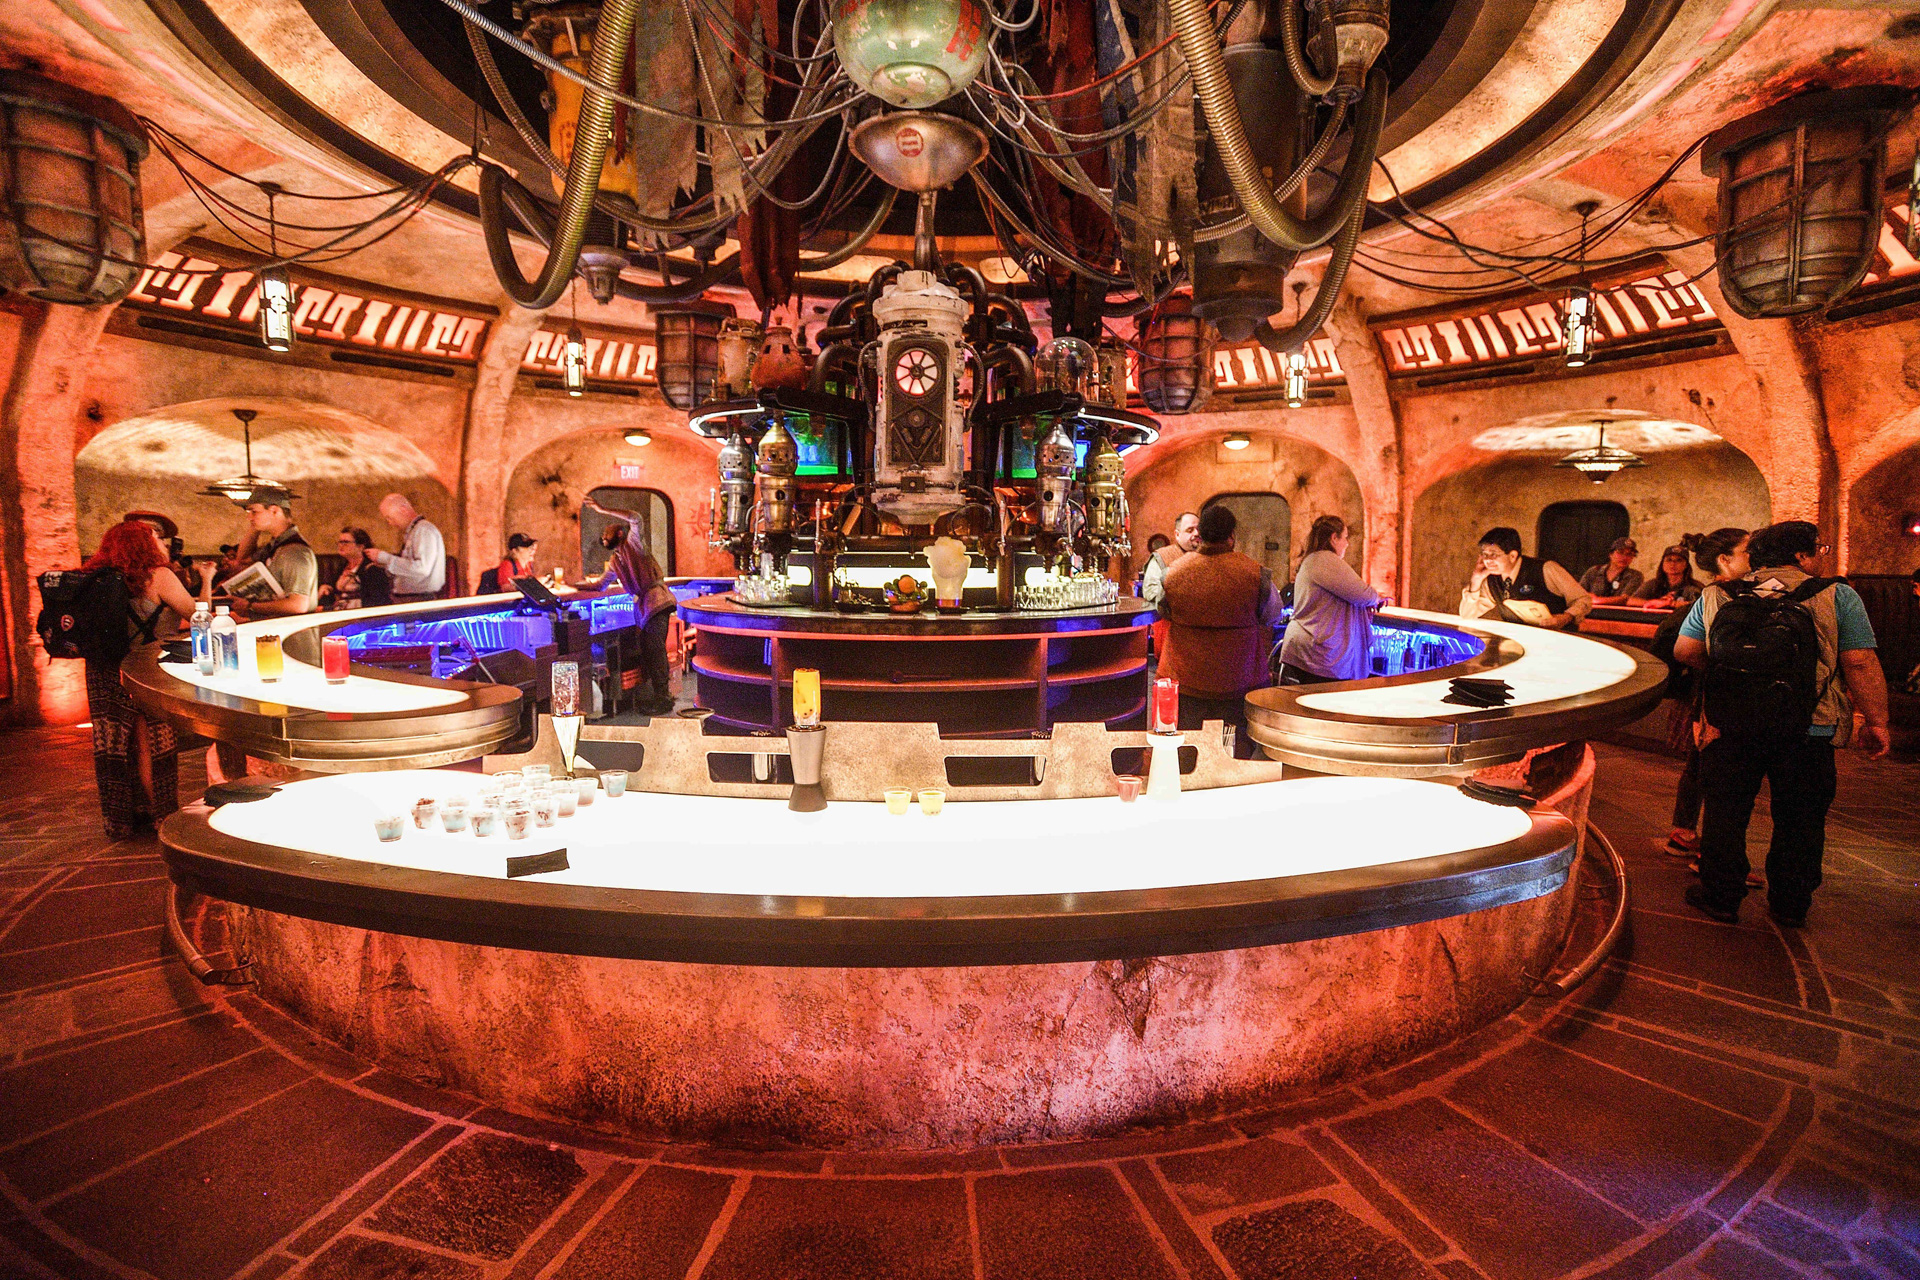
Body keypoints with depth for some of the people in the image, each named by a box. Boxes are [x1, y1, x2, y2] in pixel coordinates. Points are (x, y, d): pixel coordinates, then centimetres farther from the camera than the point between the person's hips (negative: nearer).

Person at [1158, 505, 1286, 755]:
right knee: (1239, 744, 9)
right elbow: (1272, 614, 5)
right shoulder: (1255, 572, -11)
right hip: (1238, 678, -1)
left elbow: (1163, 613, 10)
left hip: (1186, 677, 1)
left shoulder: (1174, 571, -6)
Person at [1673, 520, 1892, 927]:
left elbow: (1685, 650, 3)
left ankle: (1720, 896, 19)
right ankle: (1790, 905, 24)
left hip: (1729, 726, 1)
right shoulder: (1837, 596, -3)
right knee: (1798, 820, 13)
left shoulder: (1714, 597, 3)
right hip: (1807, 731, -1)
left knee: (1724, 812, 12)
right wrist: (1876, 722, 1)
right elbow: (1861, 664, -6)